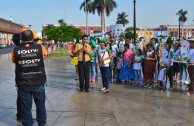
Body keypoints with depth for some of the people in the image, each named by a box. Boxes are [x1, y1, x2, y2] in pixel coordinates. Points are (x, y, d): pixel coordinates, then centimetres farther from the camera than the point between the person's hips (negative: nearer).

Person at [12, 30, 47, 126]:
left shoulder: (16, 50, -8)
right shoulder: (40, 48, -8)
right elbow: (45, 53, 14)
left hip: (23, 84, 0)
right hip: (39, 83, 1)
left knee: (26, 107, 12)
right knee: (40, 105, 18)